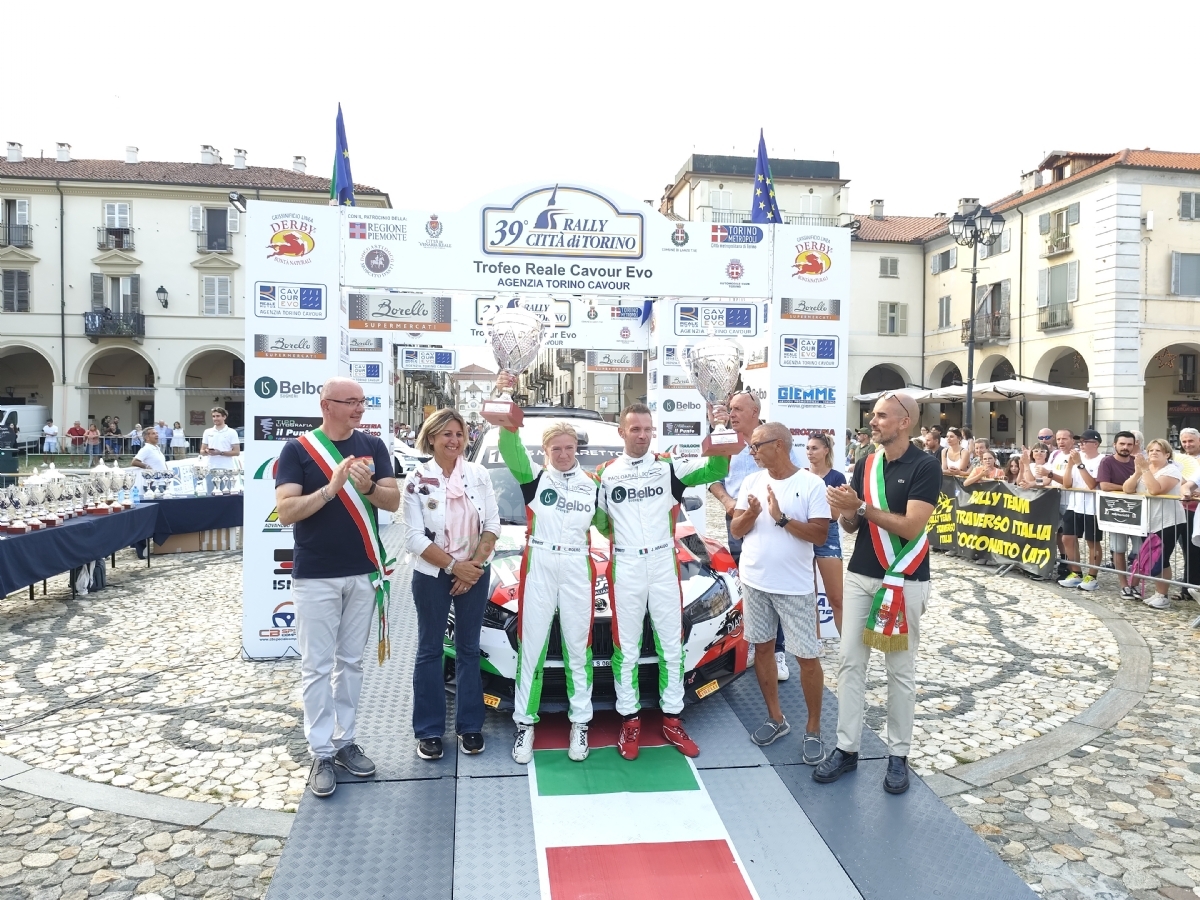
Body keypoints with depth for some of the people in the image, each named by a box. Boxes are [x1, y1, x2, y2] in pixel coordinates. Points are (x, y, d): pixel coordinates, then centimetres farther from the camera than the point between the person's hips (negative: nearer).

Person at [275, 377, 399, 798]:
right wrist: (330, 489, -28)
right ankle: (321, 752, 13)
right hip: (315, 576, -3)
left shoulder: (373, 446, 3)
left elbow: (393, 501, -3)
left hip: (363, 573, 3)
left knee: (351, 662, 13)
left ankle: (344, 740, 25)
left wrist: (367, 485, -23)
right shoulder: (298, 450, -6)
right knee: (317, 666, 3)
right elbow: (285, 511, -14)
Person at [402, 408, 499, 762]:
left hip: (474, 573, 2)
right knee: (430, 650, 6)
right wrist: (454, 565, -14)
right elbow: (415, 538, -11)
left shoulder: (479, 474, 0)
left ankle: (469, 726, 21)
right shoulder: (417, 480, -7)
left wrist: (474, 565, -10)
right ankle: (429, 730, 16)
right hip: (431, 576, -2)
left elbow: (492, 525, -1)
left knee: (469, 649, 10)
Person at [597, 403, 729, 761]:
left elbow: (715, 470, -13)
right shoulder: (605, 473, 3)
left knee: (671, 645, 8)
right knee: (626, 648, 7)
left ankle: (672, 720, 21)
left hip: (664, 565, 1)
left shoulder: (668, 467, 0)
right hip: (625, 568, 0)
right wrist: (619, 536, -5)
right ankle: (630, 721, 20)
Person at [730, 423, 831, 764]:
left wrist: (781, 518, -23)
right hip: (754, 581, 5)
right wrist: (750, 514, -16)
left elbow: (820, 534, -15)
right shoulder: (751, 481, 3)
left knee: (807, 657, 1)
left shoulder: (811, 483, -10)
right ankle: (775, 717, 29)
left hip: (795, 586, -4)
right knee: (763, 648, 13)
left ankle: (813, 730, 16)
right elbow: (736, 530, 4)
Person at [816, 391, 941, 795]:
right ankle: (846, 748, 17)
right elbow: (851, 525, 8)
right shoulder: (865, 465, 7)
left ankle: (898, 755, 20)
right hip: (860, 576, 5)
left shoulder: (924, 467, -10)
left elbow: (911, 526, -20)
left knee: (901, 671, 7)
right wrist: (845, 511, -14)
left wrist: (861, 507, -23)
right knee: (850, 664, 7)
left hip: (904, 581, -5)